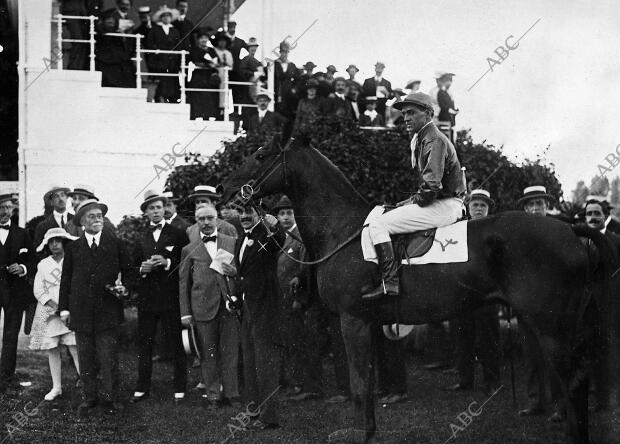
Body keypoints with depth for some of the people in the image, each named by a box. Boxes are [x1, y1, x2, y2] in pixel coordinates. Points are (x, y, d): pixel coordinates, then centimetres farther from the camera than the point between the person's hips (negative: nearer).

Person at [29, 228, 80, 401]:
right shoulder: (43, 265, 9)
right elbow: (38, 290, 4)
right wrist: (54, 306, -9)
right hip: (49, 312, 3)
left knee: (75, 349, -11)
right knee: (52, 350, 3)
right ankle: (56, 387, 11)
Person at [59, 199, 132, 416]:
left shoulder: (116, 244, 7)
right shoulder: (73, 248, 9)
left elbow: (128, 271, 14)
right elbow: (66, 279, 10)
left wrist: (123, 286, -4)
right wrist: (64, 307, 5)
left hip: (108, 310, -1)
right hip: (82, 312, 1)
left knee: (109, 357, -3)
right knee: (86, 359, 4)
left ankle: (110, 398, 7)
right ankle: (89, 397, 14)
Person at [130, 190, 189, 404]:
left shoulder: (178, 234, 2)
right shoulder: (141, 239, 14)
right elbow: (134, 266, 18)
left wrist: (168, 263, -16)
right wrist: (142, 269, -4)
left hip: (171, 297, -3)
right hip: (146, 298, 3)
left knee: (176, 344, 0)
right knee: (144, 343, 4)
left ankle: (180, 388, 6)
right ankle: (142, 388, 10)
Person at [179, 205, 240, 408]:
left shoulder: (232, 243, 12)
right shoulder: (189, 250, 11)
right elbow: (183, 282, 11)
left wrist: (234, 272, -8)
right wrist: (185, 312, 4)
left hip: (230, 305, 0)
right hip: (203, 307, 0)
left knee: (231, 351, -1)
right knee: (208, 354, 2)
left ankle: (231, 393, 6)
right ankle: (213, 394, 10)